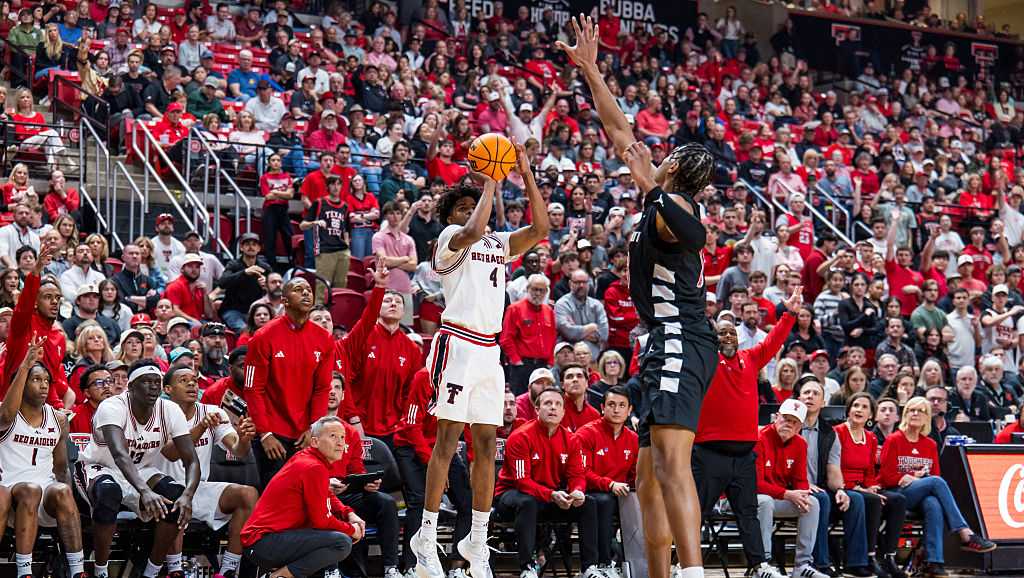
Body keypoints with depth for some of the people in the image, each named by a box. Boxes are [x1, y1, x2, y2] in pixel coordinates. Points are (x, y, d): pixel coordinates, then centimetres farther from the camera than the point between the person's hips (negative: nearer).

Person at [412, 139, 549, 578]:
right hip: (458, 342, -7)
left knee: (486, 444, 5)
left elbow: (540, 229, 7)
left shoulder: (499, 244, 20)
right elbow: (474, 231, -21)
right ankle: (427, 537, -6)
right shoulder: (450, 238, 1)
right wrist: (490, 183, -11)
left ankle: (477, 540, 11)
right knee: (447, 439, -9)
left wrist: (526, 175, 3)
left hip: (489, 349, 7)